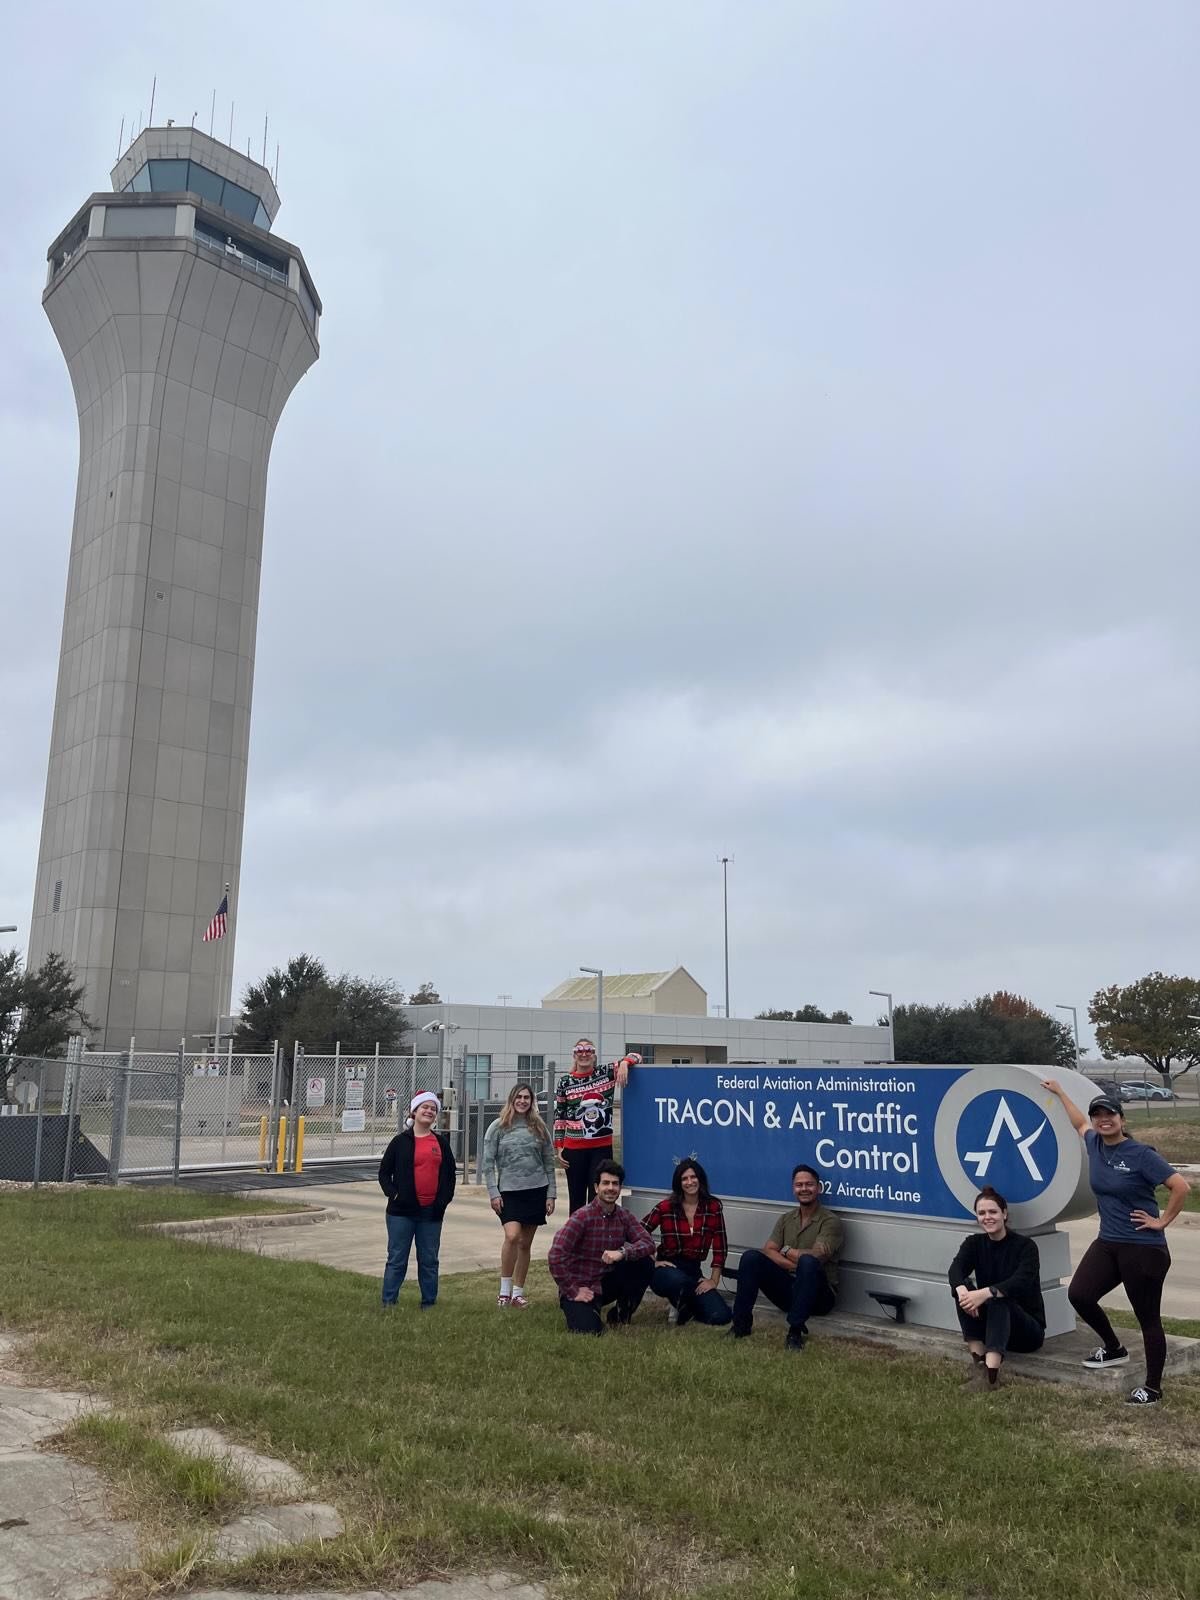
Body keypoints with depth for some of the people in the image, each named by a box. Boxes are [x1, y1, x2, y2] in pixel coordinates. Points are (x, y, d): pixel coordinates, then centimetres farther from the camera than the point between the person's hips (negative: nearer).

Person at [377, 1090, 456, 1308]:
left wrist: (444, 1199, 3)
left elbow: (450, 1173, 14)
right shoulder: (401, 1141, 1)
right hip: (402, 1211, -3)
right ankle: (388, 1302, 7)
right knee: (397, 1260, 1)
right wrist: (393, 1194, -8)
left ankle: (428, 1304, 18)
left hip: (432, 1211, 3)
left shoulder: (441, 1142, 9)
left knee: (429, 1260, 9)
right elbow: (384, 1172, 4)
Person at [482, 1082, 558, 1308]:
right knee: (512, 1236, -20)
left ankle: (518, 1293, 20)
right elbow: (488, 1163, 0)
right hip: (509, 1191, -2)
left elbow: (549, 1163, 9)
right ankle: (504, 1290, -5)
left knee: (525, 1243, 7)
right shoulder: (498, 1127, 0)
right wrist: (493, 1193, -8)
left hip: (536, 1191, 3)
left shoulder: (539, 1127, 7)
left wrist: (551, 1194, 5)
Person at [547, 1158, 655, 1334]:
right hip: (580, 1288, -5)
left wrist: (623, 1252, -30)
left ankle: (620, 1315, 5)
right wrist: (573, 1291, -20)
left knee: (645, 1264, -15)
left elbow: (648, 1243, -12)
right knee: (589, 1331, -29)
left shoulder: (624, 1216, 0)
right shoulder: (582, 1217, -18)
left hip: (606, 1284, 5)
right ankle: (580, 1312, 8)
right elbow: (556, 1256, -23)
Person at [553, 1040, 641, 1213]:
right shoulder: (565, 1082, 2)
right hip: (574, 1148, 1)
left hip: (602, 1147, 0)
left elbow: (635, 1057, 1)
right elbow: (559, 1117, 6)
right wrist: (559, 1147, 1)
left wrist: (624, 1063, -21)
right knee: (576, 1199, 10)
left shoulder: (606, 1073, 1)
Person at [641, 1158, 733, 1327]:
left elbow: (720, 1246, 0)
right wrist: (651, 1262, -12)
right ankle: (681, 1306, -1)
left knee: (721, 1316, -20)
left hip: (694, 1271, 2)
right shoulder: (666, 1207, -7)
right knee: (677, 1280, -41)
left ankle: (686, 1305, 14)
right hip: (667, 1268, -2)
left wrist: (714, 1280, -5)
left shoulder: (713, 1206, -2)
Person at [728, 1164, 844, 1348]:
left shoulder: (830, 1221, -6)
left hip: (818, 1296, -5)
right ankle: (741, 1323, -15)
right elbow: (768, 1251, -1)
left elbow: (816, 1257, -21)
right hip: (787, 1288, 5)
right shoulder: (786, 1219, 12)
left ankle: (795, 1330, -32)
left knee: (808, 1262, -36)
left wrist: (787, 1251, -5)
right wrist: (796, 1266, -17)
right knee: (750, 1257, -16)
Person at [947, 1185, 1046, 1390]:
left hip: (1028, 1328, -4)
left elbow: (1021, 1282, -30)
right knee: (963, 1287, -21)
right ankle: (977, 1359, -31)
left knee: (999, 1299, -34)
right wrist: (961, 1289, -42)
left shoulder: (1025, 1246, -10)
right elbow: (955, 1269, -19)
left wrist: (986, 1293, -45)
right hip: (989, 1326, 4)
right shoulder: (974, 1243, 1)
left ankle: (991, 1371, -51)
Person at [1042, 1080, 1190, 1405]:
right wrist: (1059, 1092, 34)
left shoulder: (1141, 1154, -15)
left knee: (1148, 1317, 4)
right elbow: (1080, 1124, 26)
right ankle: (1114, 1349, 24)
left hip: (1144, 1249, -7)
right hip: (1108, 1242, 7)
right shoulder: (1095, 1145, 4)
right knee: (1079, 1294, -1)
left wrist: (1163, 1221, -10)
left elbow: (1181, 1186, -15)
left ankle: (1153, 1388, 17)